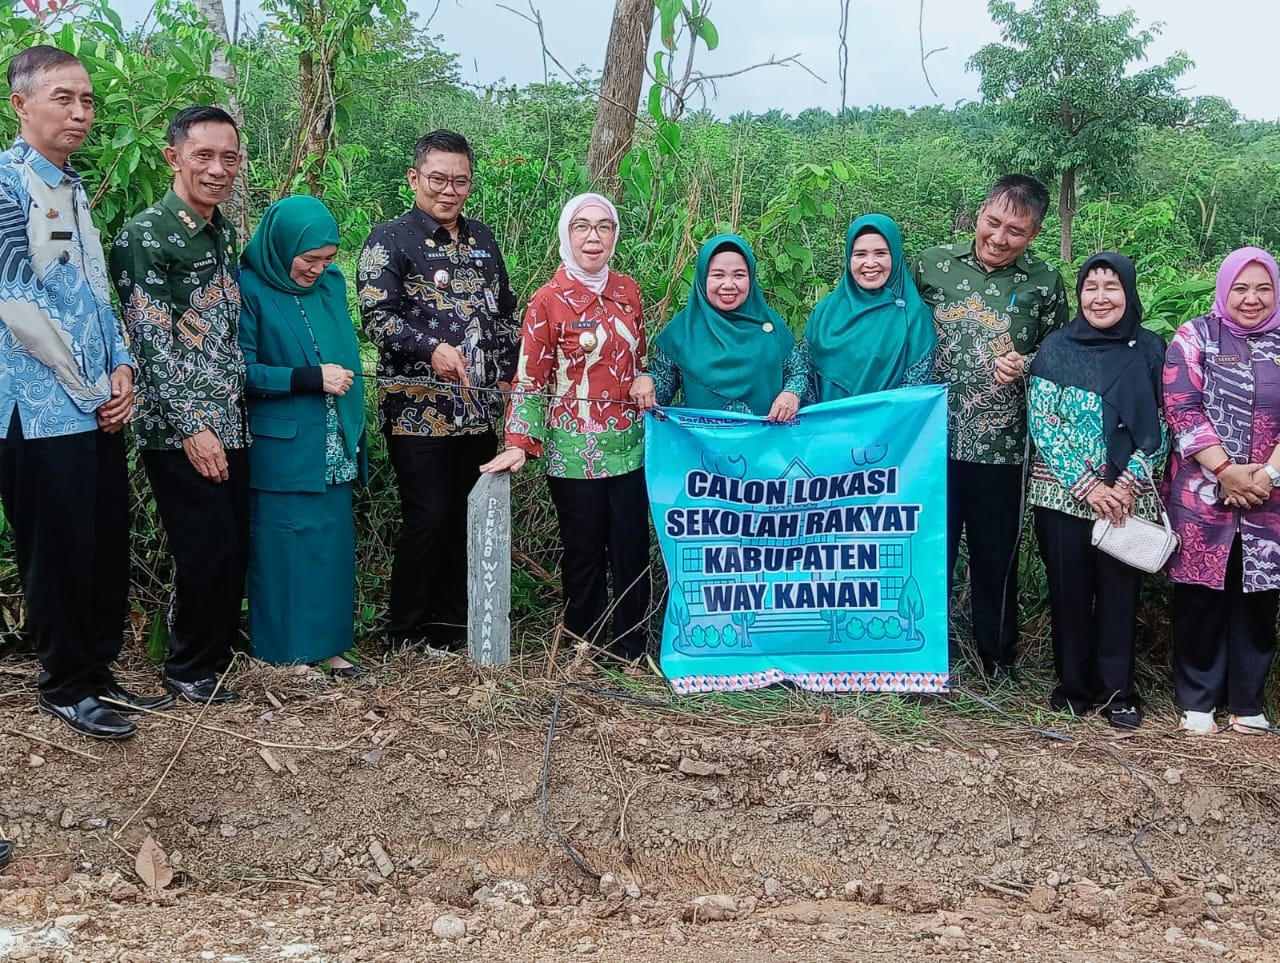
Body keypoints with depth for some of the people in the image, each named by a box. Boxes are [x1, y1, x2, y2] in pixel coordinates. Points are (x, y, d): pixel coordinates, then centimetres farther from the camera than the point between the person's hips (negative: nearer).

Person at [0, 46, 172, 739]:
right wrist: (86, 387, -11)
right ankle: (66, 684, 16)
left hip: (99, 406, 8)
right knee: (58, 552, 2)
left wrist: (120, 368, 3)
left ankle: (98, 669, 25)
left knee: (108, 545, 12)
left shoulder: (74, 189, 15)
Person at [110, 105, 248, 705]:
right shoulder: (145, 237, -9)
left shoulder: (224, 232, 13)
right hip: (180, 430, -7)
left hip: (230, 423, 7)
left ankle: (219, 647, 26)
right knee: (209, 552, -3)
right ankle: (190, 670, 15)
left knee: (236, 549, 10)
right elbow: (152, 341, -14)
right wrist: (192, 426, -17)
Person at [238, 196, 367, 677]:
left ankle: (327, 645, 18)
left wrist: (354, 432, 15)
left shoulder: (332, 283, 9)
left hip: (331, 448, 6)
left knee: (332, 543, 8)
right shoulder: (249, 289, -9)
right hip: (279, 451, -6)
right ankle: (283, 654, 10)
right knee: (283, 548, 0)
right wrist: (310, 378, -16)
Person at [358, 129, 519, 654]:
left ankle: (454, 623, 21)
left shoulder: (483, 240, 15)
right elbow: (377, 315, -13)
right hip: (418, 409, -6)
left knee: (470, 519, 9)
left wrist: (508, 372, 11)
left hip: (479, 409, 6)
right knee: (427, 521, -6)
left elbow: (505, 311, 22)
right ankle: (409, 632, 9)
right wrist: (431, 349, -27)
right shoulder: (390, 240, -3)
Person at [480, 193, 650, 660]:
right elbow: (531, 379, -7)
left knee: (632, 550, 5)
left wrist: (651, 422, 17)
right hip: (575, 451, -4)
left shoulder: (627, 291, 7)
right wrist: (519, 444, -14)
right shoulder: (547, 301, -6)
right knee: (584, 555, 5)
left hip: (629, 446, 4)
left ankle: (633, 648, 18)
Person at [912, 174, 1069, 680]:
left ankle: (997, 652, 31)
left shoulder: (1044, 283, -1)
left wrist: (1025, 365, -12)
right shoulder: (932, 263, 0)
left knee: (996, 555, 12)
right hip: (933, 436, 0)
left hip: (1000, 445, 0)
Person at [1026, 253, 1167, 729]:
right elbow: (1042, 423, -5)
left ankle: (1117, 690, 15)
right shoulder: (1056, 349, 0)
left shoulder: (1151, 350, 4)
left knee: (1120, 592, 3)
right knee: (1070, 591, 5)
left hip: (1129, 497, 1)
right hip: (1063, 493, -1)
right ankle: (1073, 684, 19)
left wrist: (1129, 482, -11)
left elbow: (1161, 427, 2)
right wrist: (1087, 486, -12)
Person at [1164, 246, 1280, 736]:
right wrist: (1225, 470, -14)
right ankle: (1197, 700, 14)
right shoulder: (1195, 337, 3)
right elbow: (1182, 409, -6)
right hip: (1203, 494, -2)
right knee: (1201, 598, 2)